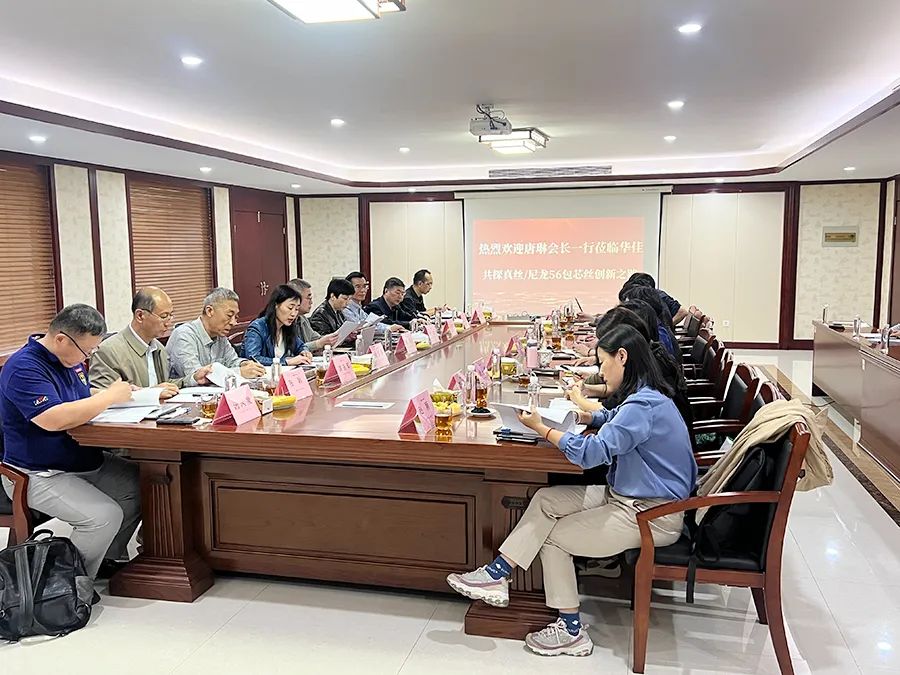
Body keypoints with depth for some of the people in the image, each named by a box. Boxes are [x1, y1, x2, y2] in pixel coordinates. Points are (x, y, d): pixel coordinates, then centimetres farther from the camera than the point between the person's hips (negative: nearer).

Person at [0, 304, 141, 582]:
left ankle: (110, 559, 15)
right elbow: (54, 419, -35)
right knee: (105, 516, -27)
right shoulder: (24, 369, -21)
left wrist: (120, 392, 0)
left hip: (84, 460, 10)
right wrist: (110, 396, -25)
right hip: (39, 474, -9)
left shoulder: (72, 359, 8)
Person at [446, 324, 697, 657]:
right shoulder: (644, 398, 9)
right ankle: (496, 574, -5)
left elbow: (593, 452, -30)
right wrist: (584, 416, 11)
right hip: (626, 496, 10)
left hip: (650, 515, -10)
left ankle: (571, 630, 10)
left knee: (552, 536, -2)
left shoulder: (643, 406, -24)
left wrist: (541, 428, -19)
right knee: (545, 500, -4)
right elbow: (612, 418, 31)